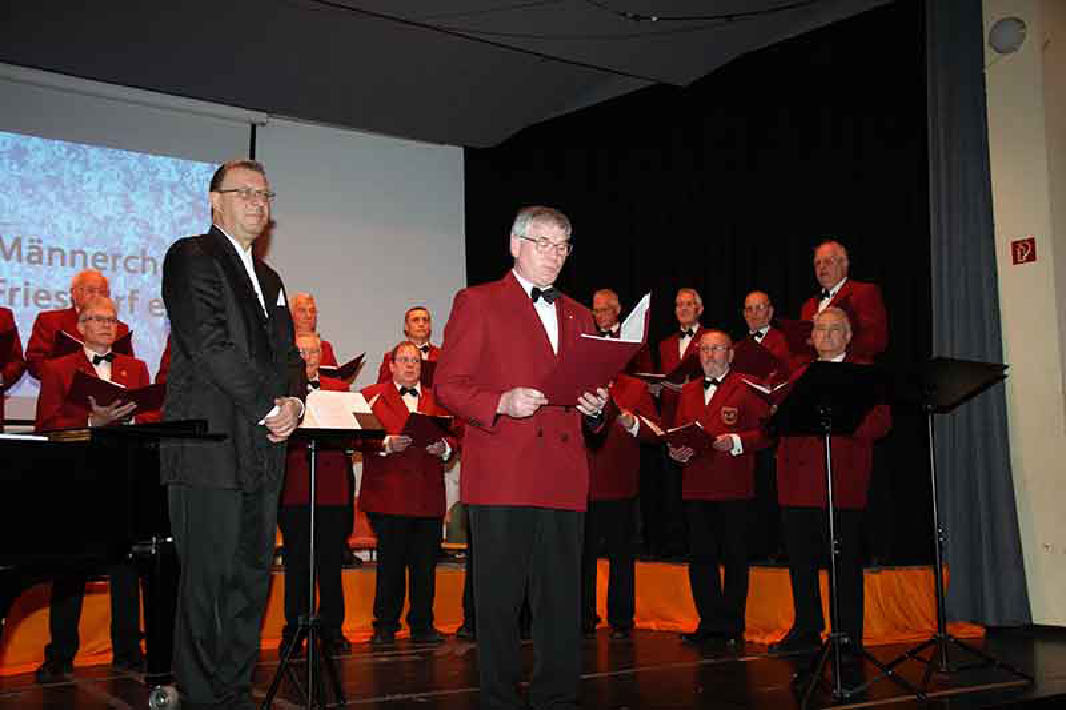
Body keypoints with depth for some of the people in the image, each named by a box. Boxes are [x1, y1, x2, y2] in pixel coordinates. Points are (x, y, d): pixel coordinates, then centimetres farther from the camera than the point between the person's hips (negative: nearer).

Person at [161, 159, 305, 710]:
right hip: (210, 450, -8)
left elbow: (287, 353, 21)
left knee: (252, 581, 9)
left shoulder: (268, 278, 24)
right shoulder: (191, 256, -1)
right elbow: (209, 344, -12)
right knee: (205, 582, -5)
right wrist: (270, 407, -11)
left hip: (262, 450, 8)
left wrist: (294, 401, -1)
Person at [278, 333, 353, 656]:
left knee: (332, 562, 6)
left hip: (333, 487, 2)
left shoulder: (339, 389, 14)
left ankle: (332, 629, 15)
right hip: (294, 487, -2)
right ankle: (293, 630, 13)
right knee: (296, 562, 4)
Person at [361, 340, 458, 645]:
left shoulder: (436, 400, 20)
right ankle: (385, 627, 11)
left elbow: (453, 438, 12)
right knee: (390, 564, -1)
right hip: (388, 495, -3)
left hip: (429, 496, 3)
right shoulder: (371, 396, 9)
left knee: (425, 565, 4)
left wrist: (443, 447, -9)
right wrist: (387, 444, -18)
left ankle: (422, 625, 15)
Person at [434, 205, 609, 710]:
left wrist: (595, 407, 4)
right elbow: (448, 385, -1)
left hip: (563, 479, 5)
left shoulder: (578, 316, 23)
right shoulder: (477, 303, 7)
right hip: (501, 475, -4)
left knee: (562, 600, 6)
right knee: (499, 598, 0)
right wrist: (501, 402, -16)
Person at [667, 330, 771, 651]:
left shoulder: (747, 388, 1)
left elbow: (765, 432, -5)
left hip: (734, 488, -5)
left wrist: (737, 442, -20)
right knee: (700, 557, 7)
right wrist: (677, 450, -1)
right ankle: (710, 623, 17)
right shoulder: (688, 391, 19)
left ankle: (732, 627, 11)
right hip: (696, 487, 5)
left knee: (735, 558, 2)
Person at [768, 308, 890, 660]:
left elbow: (879, 424, -9)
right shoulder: (800, 375, 20)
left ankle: (848, 638, 10)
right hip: (796, 485, 5)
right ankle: (806, 630, 23)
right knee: (800, 559, 11)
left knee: (844, 562, 0)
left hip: (841, 484, -5)